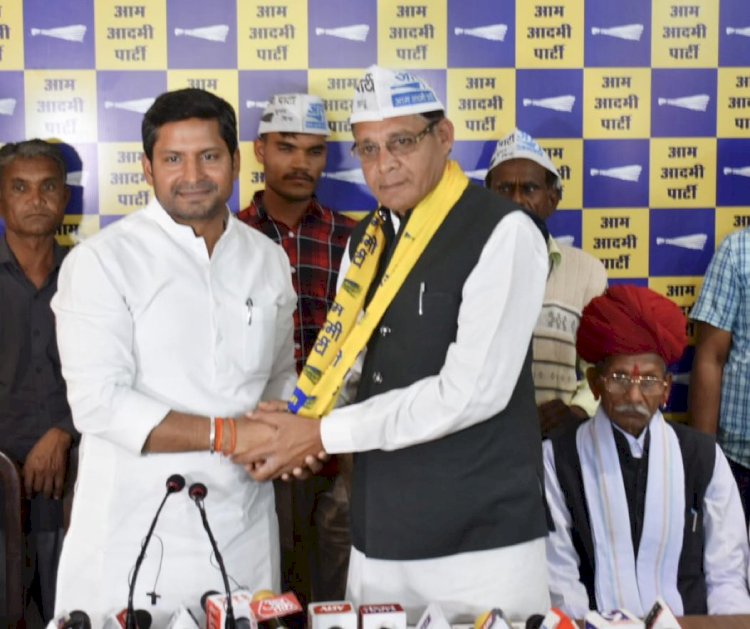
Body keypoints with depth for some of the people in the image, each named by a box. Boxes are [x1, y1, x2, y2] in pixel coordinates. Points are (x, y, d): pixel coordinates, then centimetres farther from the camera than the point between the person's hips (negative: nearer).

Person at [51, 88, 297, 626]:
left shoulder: (268, 259, 7)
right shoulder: (101, 262, -8)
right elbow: (99, 403, -15)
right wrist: (228, 435, -19)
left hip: (245, 527, 4)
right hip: (135, 534, -4)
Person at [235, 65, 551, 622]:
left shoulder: (502, 233, -13)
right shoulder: (368, 238, 10)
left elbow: (473, 390, -20)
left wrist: (324, 435, -15)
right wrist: (295, 426, -8)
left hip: (481, 539, -6)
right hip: (380, 535, 6)